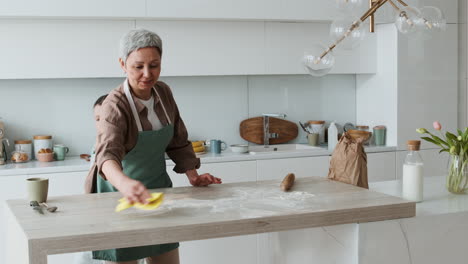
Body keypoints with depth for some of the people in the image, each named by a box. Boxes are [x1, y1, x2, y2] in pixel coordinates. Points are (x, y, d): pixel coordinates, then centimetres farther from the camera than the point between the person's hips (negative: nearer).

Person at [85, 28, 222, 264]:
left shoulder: (163, 92, -3)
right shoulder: (115, 106, -23)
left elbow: (178, 141, 8)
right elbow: (107, 152, -41)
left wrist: (193, 176, -2)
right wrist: (124, 183, -60)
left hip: (158, 187, 6)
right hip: (120, 193, -6)